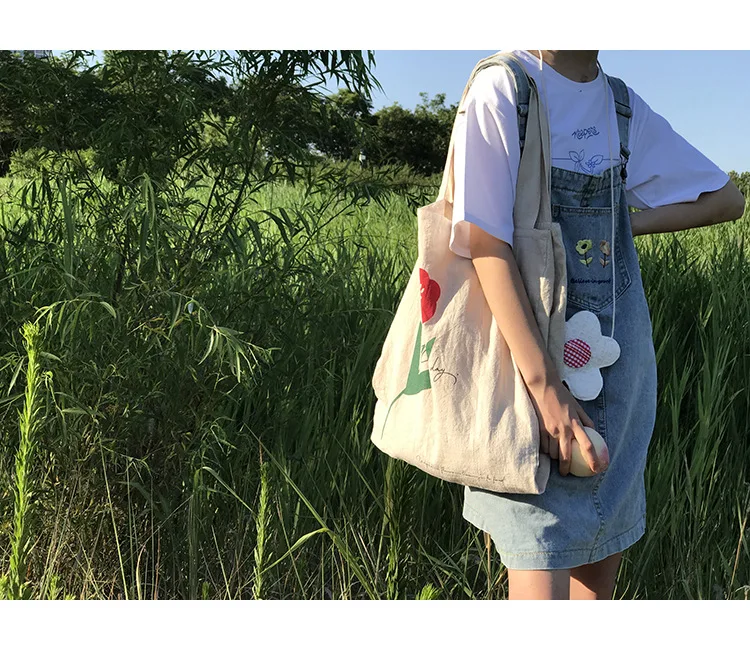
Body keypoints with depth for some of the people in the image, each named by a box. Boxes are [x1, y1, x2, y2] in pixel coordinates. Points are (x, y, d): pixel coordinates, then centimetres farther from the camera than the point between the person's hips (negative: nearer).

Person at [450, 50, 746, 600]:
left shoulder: (626, 108, 10)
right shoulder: (501, 90, -7)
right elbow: (488, 244, -16)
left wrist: (629, 224, 4)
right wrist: (544, 384, -23)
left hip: (620, 366, 6)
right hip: (528, 345, -5)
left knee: (606, 551, 12)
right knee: (541, 551, -6)